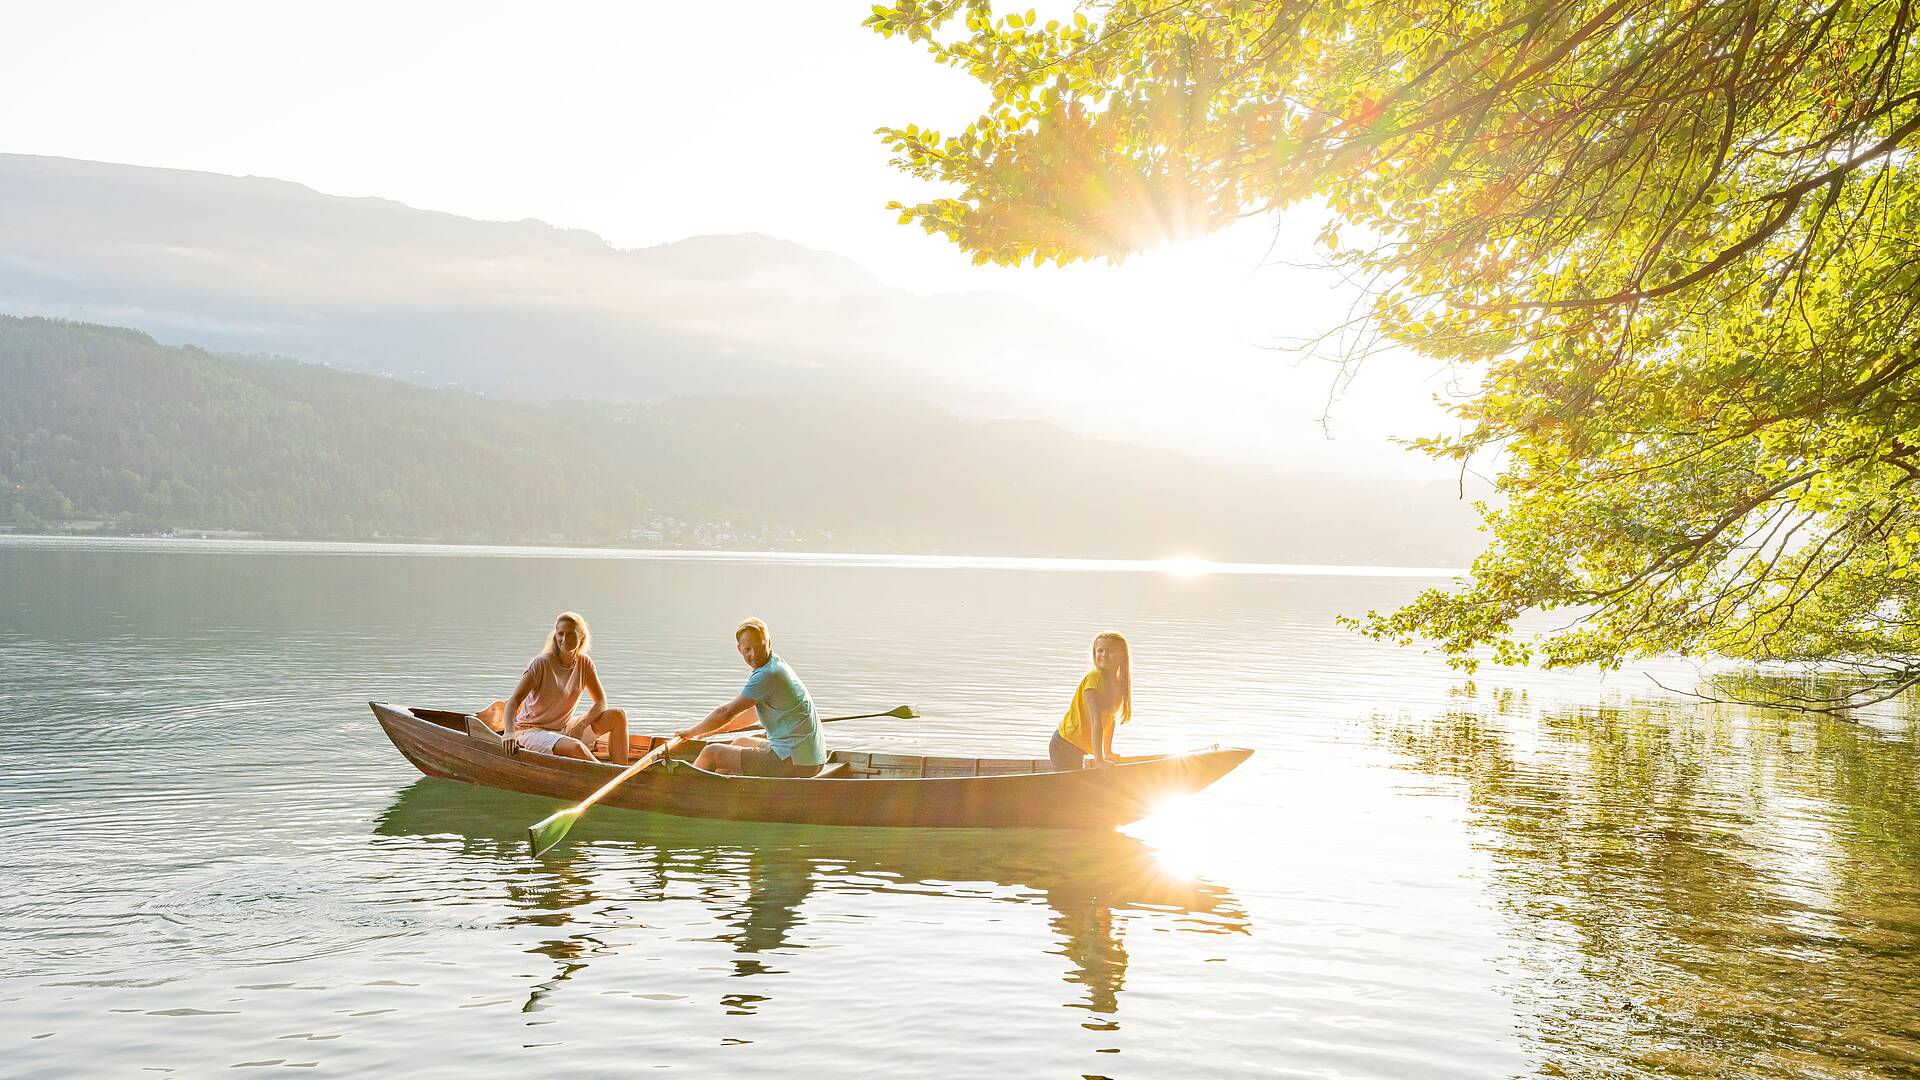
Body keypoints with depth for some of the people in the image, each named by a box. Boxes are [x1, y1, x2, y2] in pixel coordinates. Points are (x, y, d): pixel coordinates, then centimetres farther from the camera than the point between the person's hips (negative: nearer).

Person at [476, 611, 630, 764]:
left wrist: (581, 725, -20)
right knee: (577, 748, -36)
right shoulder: (542, 664, -17)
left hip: (565, 729, 6)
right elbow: (513, 702, -24)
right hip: (532, 730, -6)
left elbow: (601, 702, -1)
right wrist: (509, 733, -42)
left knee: (618, 715, -12)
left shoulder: (585, 663, -1)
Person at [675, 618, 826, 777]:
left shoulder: (768, 675, -17)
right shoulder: (777, 665, 14)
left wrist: (691, 732, 2)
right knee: (742, 742, 34)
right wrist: (711, 730, 30)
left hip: (793, 763, -10)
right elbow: (754, 713, 26)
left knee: (710, 753, 0)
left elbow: (726, 712, -12)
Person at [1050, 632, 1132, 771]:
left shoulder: (1118, 683, 4)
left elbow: (1111, 718, 17)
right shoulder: (1094, 678, -20)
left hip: (1078, 748, 8)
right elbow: (1096, 721, -26)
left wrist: (1108, 752, 17)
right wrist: (1098, 760, -30)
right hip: (1065, 746, -8)